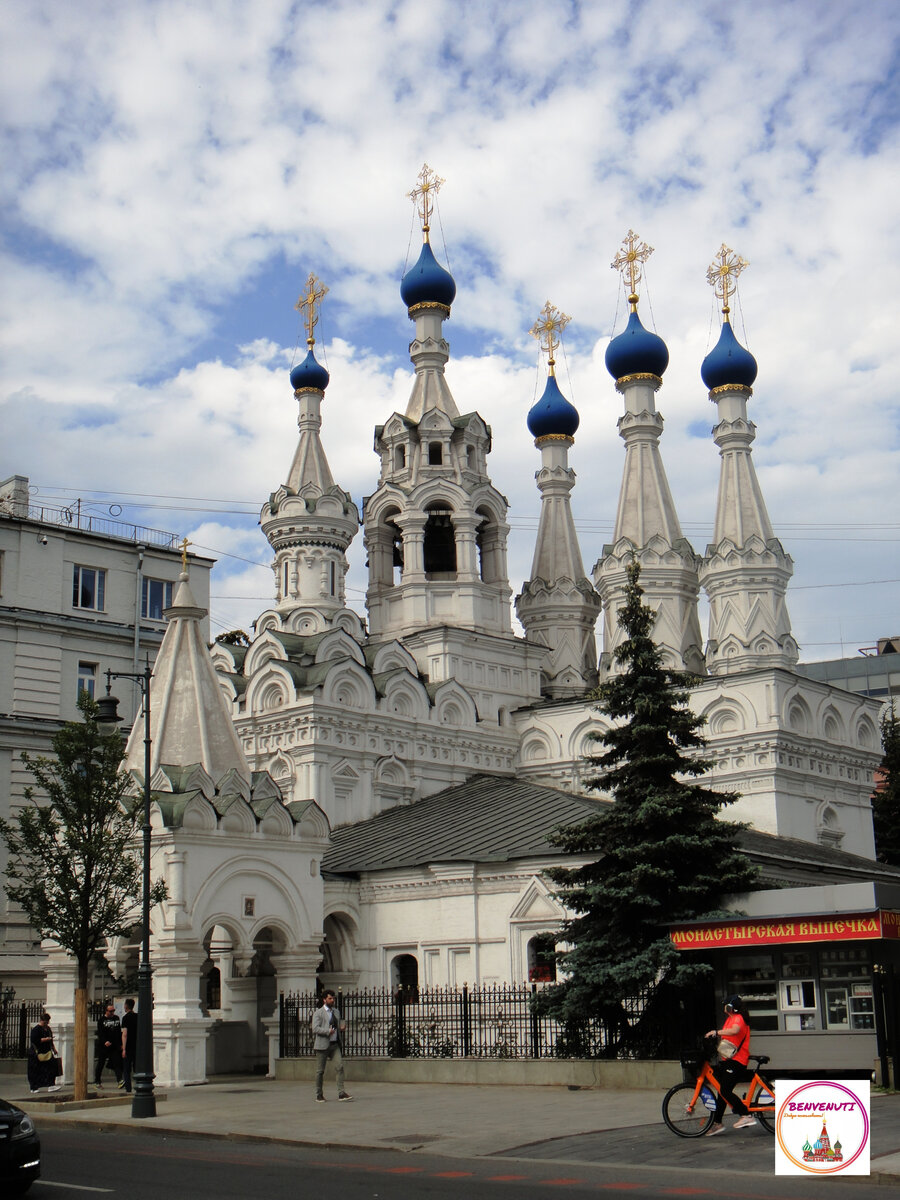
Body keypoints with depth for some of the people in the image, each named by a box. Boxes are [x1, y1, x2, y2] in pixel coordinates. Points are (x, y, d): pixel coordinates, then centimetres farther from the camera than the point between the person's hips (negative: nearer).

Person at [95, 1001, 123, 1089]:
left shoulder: (116, 1018, 13)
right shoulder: (101, 1020, -2)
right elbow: (100, 1033, -13)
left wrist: (121, 1044, 15)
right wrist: (105, 1041, -29)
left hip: (115, 1046, 3)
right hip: (103, 1046, -3)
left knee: (117, 1063, -10)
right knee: (100, 1064, 7)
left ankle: (119, 1080, -19)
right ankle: (97, 1081, 20)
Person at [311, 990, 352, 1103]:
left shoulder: (336, 1012, 18)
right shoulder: (318, 1013, -2)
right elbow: (315, 1028, -12)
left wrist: (342, 1028, 5)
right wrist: (328, 1031, -23)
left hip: (335, 1044, 5)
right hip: (323, 1045, -5)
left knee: (340, 1066, -9)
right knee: (320, 1070, 2)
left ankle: (341, 1093, -10)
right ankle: (319, 1095, 14)